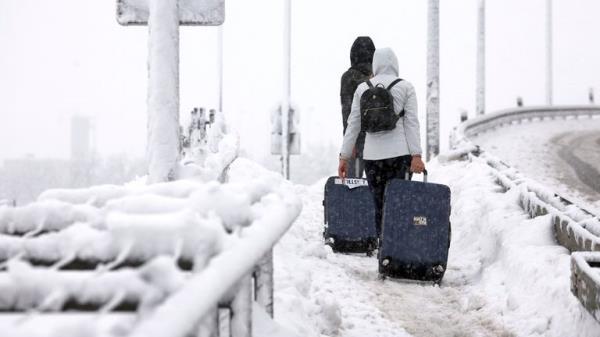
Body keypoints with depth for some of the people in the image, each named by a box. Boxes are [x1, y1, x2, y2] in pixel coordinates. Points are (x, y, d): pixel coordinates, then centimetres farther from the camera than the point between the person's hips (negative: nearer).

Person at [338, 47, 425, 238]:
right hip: (400, 153, -2)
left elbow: (353, 124, 7)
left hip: (372, 155, 2)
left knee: (378, 206, 6)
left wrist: (344, 157, 10)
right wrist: (416, 156, -7)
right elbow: (412, 122, -4)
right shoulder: (405, 87, 3)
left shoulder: (362, 89, 8)